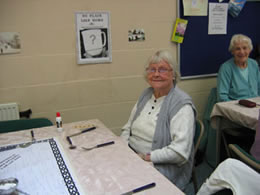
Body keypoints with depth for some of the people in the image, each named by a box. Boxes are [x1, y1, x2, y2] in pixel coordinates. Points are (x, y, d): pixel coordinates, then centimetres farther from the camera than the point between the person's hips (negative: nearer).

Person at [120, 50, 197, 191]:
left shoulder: (181, 105, -14)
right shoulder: (146, 95, 9)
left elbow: (180, 150, -21)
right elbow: (128, 128, 15)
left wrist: (147, 157, -20)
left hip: (162, 168, -6)